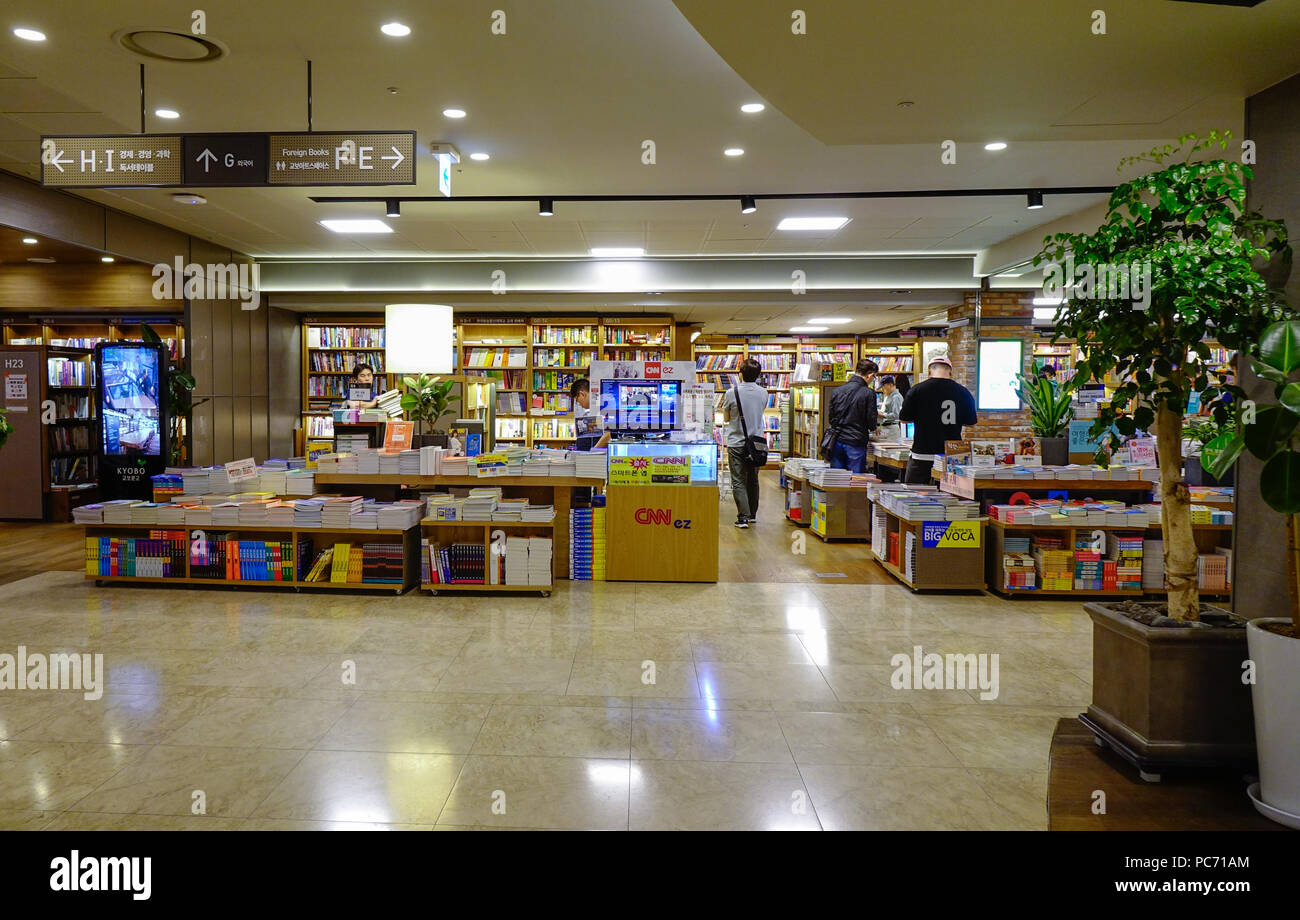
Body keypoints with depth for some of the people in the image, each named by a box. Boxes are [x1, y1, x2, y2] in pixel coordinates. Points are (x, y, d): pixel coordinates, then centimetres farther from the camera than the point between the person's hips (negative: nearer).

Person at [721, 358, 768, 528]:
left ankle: (743, 517, -9)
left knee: (738, 482, -2)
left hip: (736, 443, -4)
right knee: (753, 480, 16)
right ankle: (752, 515, 26)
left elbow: (726, 418, 2)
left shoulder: (732, 393, -11)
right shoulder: (763, 393, -1)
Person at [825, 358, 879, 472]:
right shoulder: (868, 393, -9)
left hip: (837, 441, 4)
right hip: (855, 443, -4)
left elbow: (830, 419, 10)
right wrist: (872, 428, 17)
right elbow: (871, 422, -6)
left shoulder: (837, 391, 5)